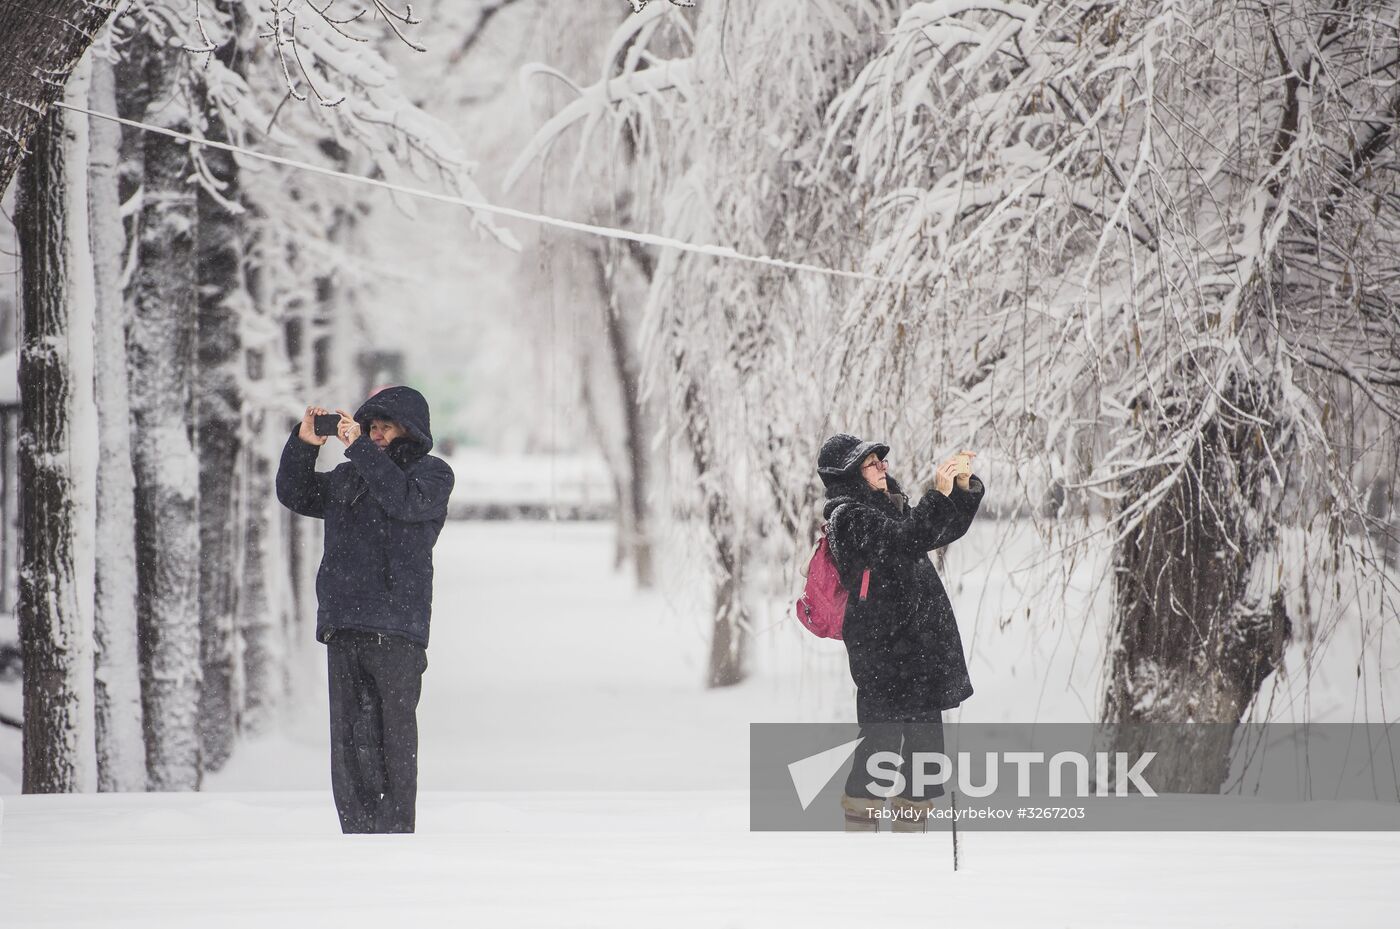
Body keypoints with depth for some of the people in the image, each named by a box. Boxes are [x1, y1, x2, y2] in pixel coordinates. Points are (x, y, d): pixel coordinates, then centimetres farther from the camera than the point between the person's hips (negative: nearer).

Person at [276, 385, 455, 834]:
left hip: (395, 629, -5)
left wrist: (359, 448, -14)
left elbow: (404, 501, -13)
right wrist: (303, 444, 6)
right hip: (342, 628, 5)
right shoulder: (348, 478, 23)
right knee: (350, 737, 1)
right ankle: (359, 834, 2)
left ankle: (396, 834, -5)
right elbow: (295, 494, 22)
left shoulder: (433, 473, 6)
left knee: (393, 736, -7)